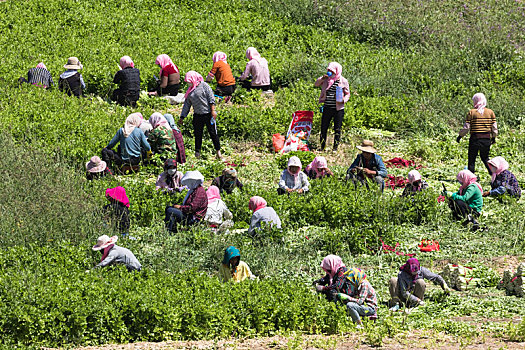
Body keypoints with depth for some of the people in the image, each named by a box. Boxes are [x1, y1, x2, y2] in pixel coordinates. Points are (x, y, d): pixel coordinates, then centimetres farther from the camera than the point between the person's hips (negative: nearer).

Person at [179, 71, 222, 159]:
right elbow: (187, 105, 15)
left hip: (208, 114, -5)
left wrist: (213, 110, -15)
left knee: (213, 133, 0)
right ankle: (197, 153, 16)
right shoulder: (190, 91, 12)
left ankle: (218, 152, 8)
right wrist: (182, 117, 13)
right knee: (197, 134, 7)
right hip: (197, 115, 5)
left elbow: (211, 98, -8)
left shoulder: (204, 86, -4)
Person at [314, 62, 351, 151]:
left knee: (337, 129, 2)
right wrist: (322, 78, -9)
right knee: (323, 128, 2)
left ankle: (335, 147, 12)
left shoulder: (343, 81, -1)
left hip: (338, 109, -3)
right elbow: (316, 84, 9)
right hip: (327, 108, 3)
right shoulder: (326, 79, 6)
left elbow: (347, 94, 4)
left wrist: (344, 100, -16)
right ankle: (322, 147, 12)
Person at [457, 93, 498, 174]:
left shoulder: (471, 112, -7)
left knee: (472, 159, 6)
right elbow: (494, 127, 6)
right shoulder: (490, 112, 2)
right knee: (485, 157, 21)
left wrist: (460, 136, 7)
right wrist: (494, 137, 20)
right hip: (487, 139, 4)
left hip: (475, 139, -4)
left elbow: (466, 127, -7)